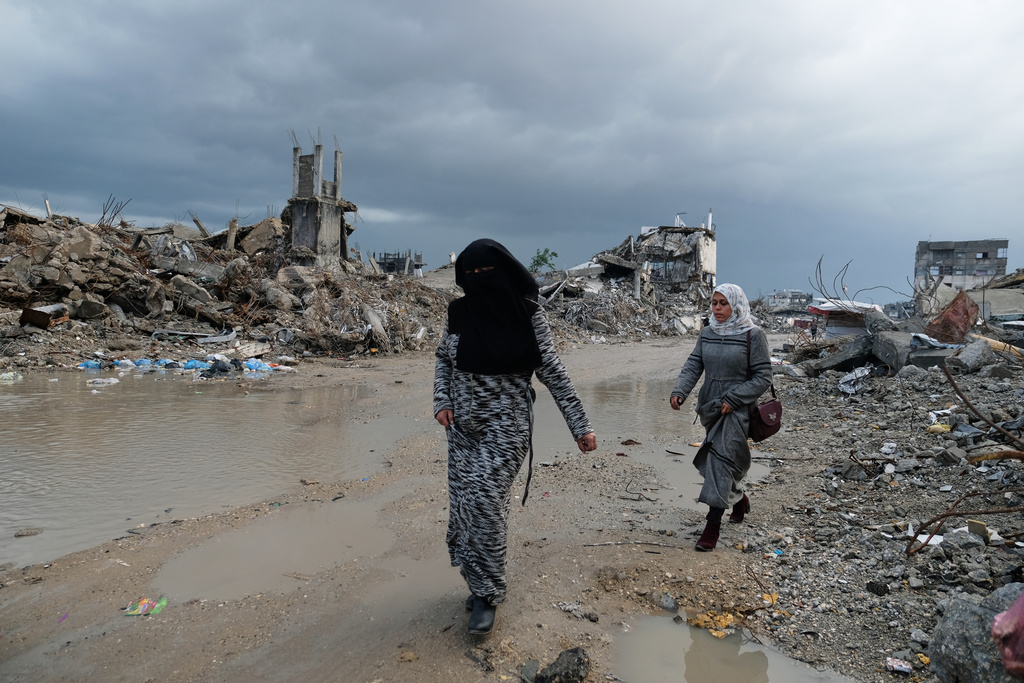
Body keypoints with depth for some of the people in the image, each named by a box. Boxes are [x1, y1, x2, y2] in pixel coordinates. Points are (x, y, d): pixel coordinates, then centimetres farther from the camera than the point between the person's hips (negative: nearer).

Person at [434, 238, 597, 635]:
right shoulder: (459, 313, 1)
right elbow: (443, 359, 15)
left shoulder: (528, 315, -8)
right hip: (464, 425, 4)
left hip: (506, 425, -4)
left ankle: (486, 594, 3)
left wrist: (580, 424, -7)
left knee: (483, 499, -14)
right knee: (464, 504, 6)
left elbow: (553, 372, -6)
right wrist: (442, 401, -1)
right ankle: (483, 583, 25)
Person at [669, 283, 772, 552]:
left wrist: (732, 399, -17)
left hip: (737, 409, -6)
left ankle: (713, 525, -10)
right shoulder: (707, 334, 6)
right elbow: (693, 366, 0)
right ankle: (739, 498, 44)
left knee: (721, 459, -13)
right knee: (715, 460, 17)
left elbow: (763, 377, -9)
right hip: (710, 407, 6)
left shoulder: (753, 336, -9)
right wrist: (679, 391, -18)